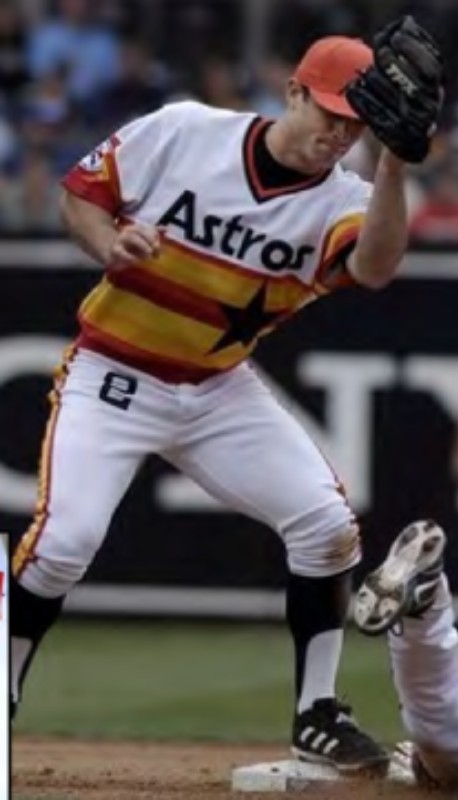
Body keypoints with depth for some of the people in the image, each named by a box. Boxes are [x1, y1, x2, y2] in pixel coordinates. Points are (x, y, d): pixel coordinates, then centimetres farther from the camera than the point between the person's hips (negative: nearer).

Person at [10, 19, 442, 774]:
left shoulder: (339, 202, -10)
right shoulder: (184, 132, -13)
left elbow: (375, 268, -32)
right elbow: (80, 191, -3)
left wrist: (393, 164, -43)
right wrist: (112, 244, -24)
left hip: (221, 392, 3)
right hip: (114, 378, -3)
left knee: (328, 524, -8)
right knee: (62, 541, -18)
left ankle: (317, 716, 6)